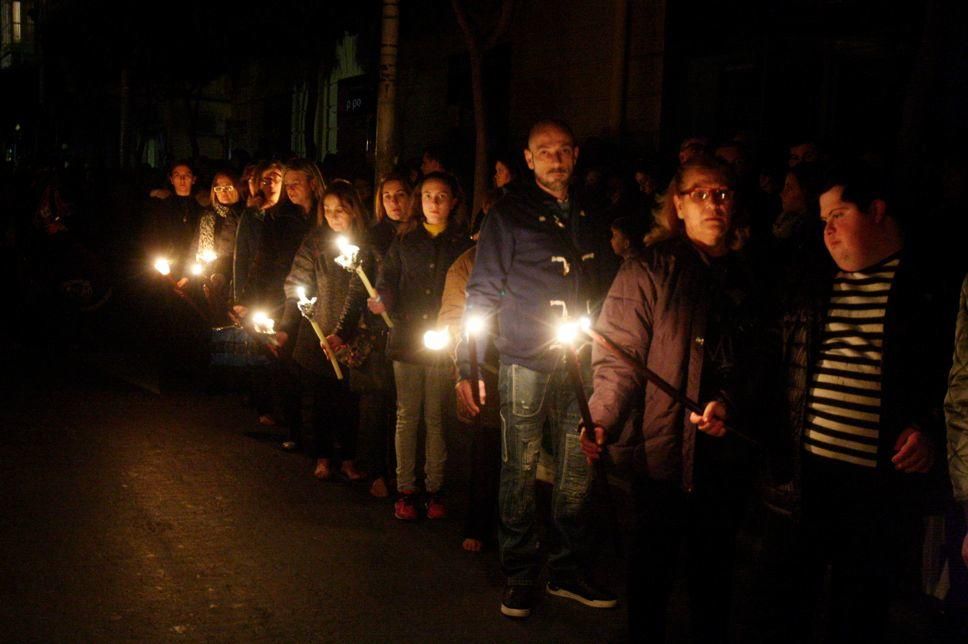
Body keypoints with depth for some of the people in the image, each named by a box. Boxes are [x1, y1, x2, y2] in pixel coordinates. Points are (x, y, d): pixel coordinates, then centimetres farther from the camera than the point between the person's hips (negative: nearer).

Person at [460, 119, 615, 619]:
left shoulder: (587, 216, 13)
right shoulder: (508, 215, -2)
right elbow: (481, 293, -3)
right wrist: (468, 367, -8)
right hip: (525, 364, -4)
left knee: (577, 474, 9)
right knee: (520, 471, 3)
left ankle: (568, 572, 22)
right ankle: (520, 575, 16)